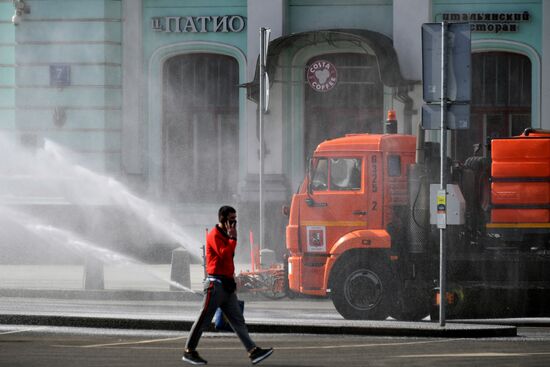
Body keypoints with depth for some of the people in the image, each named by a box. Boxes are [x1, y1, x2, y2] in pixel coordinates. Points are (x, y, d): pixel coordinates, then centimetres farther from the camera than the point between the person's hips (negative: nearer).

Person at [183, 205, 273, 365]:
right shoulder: (214, 235, -10)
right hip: (216, 284, -9)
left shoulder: (225, 236, 19)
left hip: (227, 285, 9)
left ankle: (253, 352, -4)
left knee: (238, 320, 2)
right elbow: (224, 254, -24)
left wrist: (231, 280, 17)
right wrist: (233, 238, -14)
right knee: (204, 319, -2)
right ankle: (189, 351, 6)